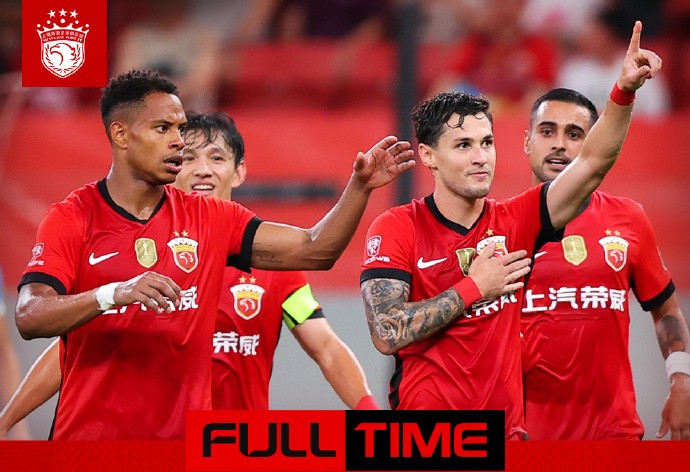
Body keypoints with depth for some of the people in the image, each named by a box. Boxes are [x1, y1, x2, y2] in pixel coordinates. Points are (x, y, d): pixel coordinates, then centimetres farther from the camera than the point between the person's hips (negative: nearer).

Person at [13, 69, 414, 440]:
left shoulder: (209, 218, 9)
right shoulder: (71, 219, -3)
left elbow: (313, 250, 5)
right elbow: (30, 318, -16)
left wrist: (360, 187, -9)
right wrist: (116, 293, -30)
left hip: (186, 435, 3)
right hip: (92, 434, -3)